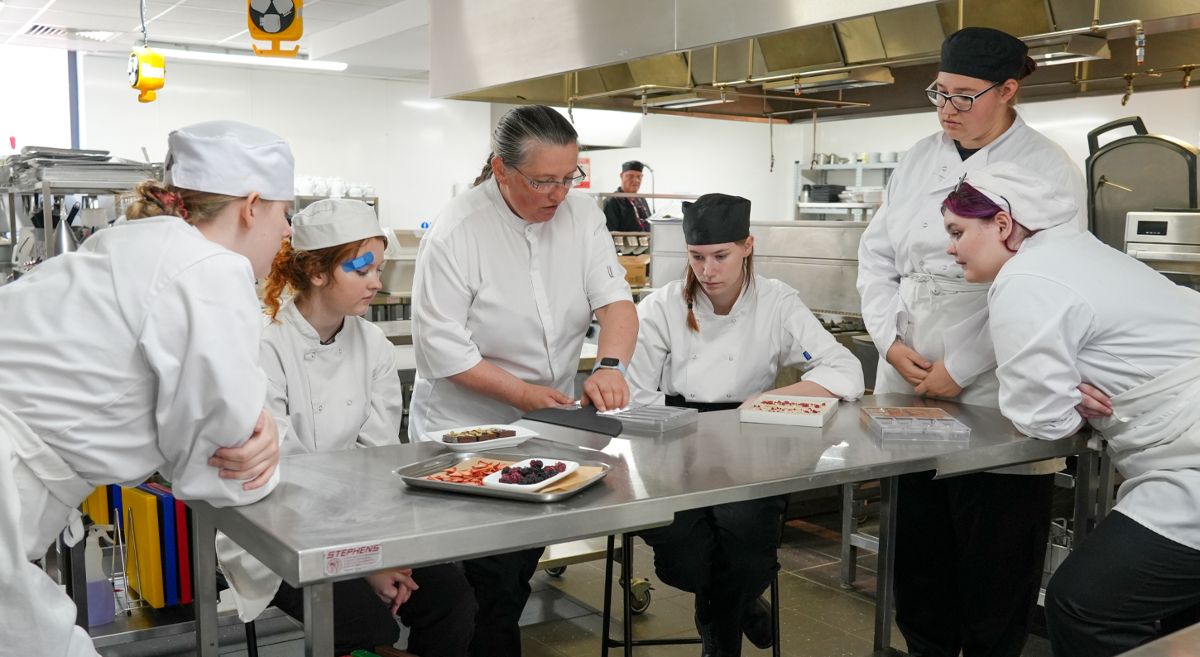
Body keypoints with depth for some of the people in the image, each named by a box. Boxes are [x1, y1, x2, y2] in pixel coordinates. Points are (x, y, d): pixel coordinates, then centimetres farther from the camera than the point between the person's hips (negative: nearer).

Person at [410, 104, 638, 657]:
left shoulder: (581, 216, -4)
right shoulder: (455, 233, -19)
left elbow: (615, 299, -10)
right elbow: (443, 347, -19)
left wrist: (610, 366, -29)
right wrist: (523, 393, -25)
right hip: (465, 432, -5)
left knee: (522, 567, 18)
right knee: (491, 585, -2)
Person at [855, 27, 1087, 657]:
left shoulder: (1050, 170, -5)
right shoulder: (920, 158, 10)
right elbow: (877, 252, 9)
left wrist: (957, 370, -15)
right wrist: (891, 341, -5)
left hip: (993, 400, -4)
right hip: (908, 392, 5)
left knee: (993, 576, 6)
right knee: (917, 556, 15)